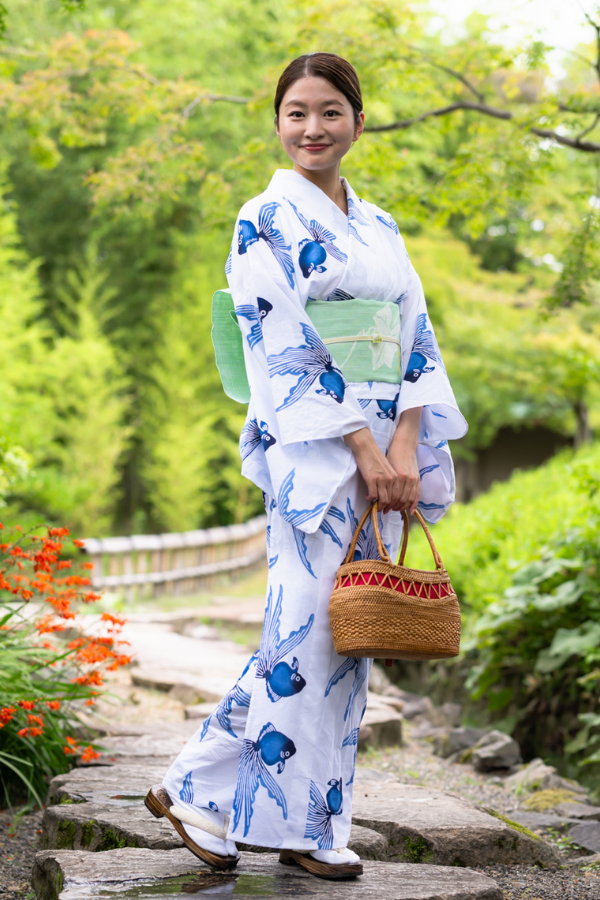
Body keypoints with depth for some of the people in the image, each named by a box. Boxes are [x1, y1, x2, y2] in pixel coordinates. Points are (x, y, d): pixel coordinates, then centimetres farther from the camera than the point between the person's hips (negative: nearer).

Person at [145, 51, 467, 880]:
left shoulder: (380, 229, 16)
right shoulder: (268, 222, -3)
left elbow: (416, 344, 11)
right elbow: (286, 346, -11)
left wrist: (406, 448, -5)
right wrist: (363, 448, -15)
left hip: (385, 451, 6)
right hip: (314, 452, -6)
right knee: (310, 629, -9)